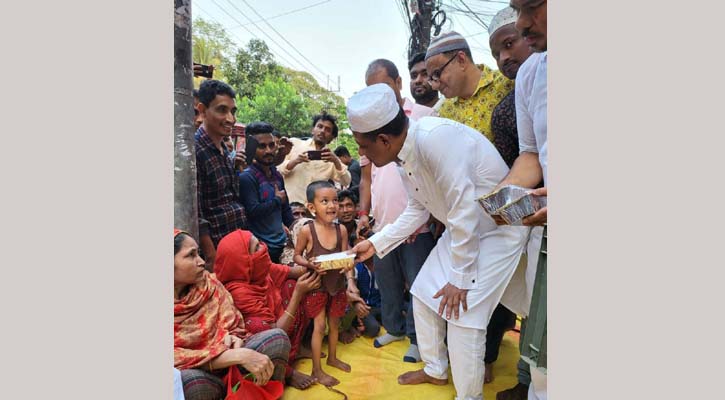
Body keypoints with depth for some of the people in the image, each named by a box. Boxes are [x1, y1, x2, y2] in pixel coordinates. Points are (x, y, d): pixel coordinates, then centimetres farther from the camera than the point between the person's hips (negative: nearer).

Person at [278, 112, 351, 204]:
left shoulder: (331, 159, 11)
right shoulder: (294, 143, 6)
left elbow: (346, 182, 1)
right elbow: (276, 170, 2)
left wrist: (336, 162, -13)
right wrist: (295, 162, -15)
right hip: (289, 204, -2)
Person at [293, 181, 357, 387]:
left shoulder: (341, 230, -7)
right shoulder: (307, 230, -17)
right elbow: (297, 256, -6)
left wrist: (351, 280, -15)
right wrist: (309, 264, -25)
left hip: (337, 284, 4)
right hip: (317, 284, -4)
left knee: (334, 322, 18)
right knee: (320, 325, 0)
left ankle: (332, 357, 41)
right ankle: (317, 369, 17)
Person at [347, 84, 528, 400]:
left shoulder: (434, 138, -32)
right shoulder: (404, 155, -4)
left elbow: (464, 210, -30)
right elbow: (418, 209, 9)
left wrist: (461, 279, -21)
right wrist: (375, 243, 10)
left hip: (498, 229, -8)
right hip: (460, 228, 9)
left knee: (463, 312, -12)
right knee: (424, 293, 12)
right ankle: (436, 370, 34)